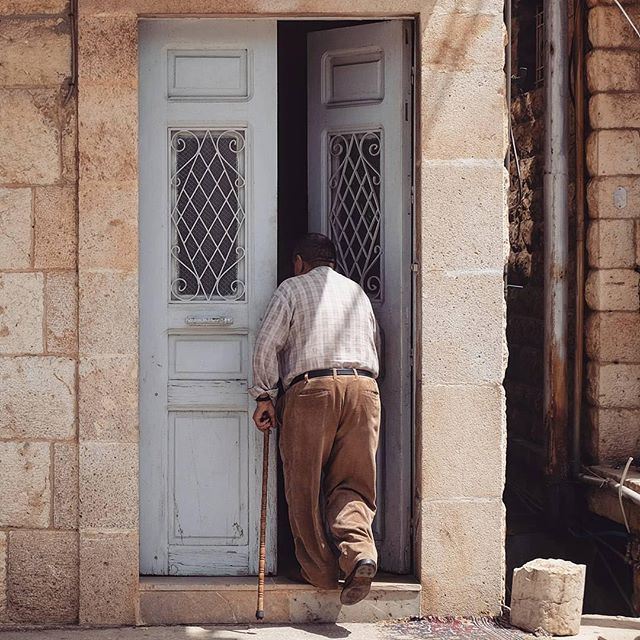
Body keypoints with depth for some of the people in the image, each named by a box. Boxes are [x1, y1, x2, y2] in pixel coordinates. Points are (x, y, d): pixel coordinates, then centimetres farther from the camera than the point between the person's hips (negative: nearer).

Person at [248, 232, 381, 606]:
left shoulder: (293, 288, 11)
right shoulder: (358, 292, 24)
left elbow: (268, 344, 2)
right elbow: (376, 348, 23)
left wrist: (264, 396, 4)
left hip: (310, 387, -3)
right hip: (363, 384, 4)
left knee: (306, 488, 6)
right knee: (353, 484, 5)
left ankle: (321, 571, 8)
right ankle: (359, 552, -19)